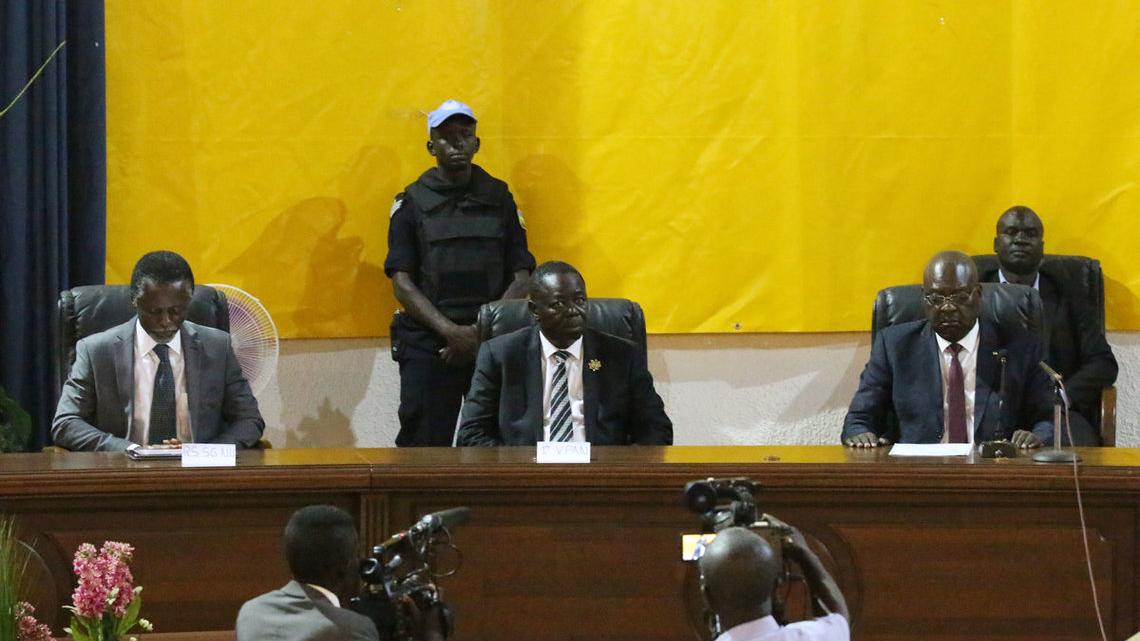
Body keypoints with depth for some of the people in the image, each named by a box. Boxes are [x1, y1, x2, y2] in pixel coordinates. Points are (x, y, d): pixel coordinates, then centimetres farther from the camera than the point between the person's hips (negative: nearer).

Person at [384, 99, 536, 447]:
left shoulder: (499, 198, 10)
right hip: (427, 346, -1)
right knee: (425, 447, -5)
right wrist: (450, 331, -14)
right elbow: (402, 283, -1)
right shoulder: (412, 203, 5)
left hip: (494, 342, 1)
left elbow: (521, 278, 6)